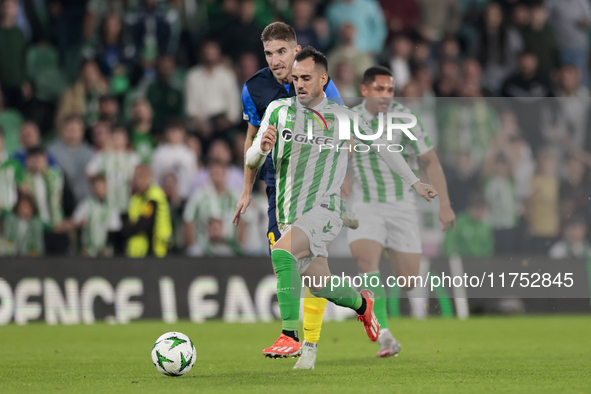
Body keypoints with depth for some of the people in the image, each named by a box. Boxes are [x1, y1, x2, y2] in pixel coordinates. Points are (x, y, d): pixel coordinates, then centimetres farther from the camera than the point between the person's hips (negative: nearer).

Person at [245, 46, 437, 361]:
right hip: (289, 215, 4)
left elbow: (381, 146, 15)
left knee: (281, 252, -29)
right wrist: (262, 148, -22)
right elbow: (251, 162, 3)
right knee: (319, 286, 7)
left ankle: (290, 337, -26)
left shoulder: (340, 117, 1)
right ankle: (361, 303, 42)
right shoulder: (279, 110, 4)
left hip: (323, 210, -4)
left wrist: (415, 183, 21)